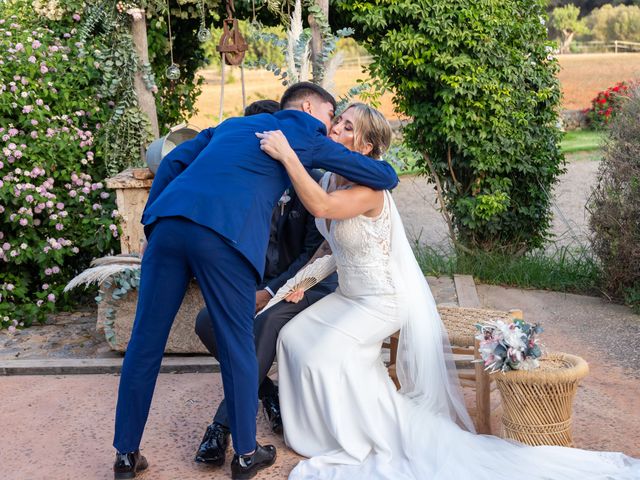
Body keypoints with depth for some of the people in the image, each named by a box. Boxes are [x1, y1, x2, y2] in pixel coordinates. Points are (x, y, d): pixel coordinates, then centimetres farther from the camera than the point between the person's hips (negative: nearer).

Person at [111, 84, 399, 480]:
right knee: (237, 346, 10)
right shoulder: (307, 138, 19)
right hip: (224, 237, -5)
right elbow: (386, 177, 22)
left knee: (146, 341, 11)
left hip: (167, 224, 5)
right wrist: (383, 171, 45)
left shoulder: (232, 124, 32)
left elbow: (173, 162, 21)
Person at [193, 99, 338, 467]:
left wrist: (271, 292, -24)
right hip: (262, 283, 5)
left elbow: (313, 252, -16)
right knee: (207, 322, -19)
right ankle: (268, 391, -2)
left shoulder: (312, 183, -14)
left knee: (267, 320, -35)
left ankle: (224, 424, -29)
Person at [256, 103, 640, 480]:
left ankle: (375, 441, 0)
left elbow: (321, 207, -49)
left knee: (326, 354, -19)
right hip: (349, 295, 9)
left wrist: (287, 155, -46)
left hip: (382, 302, -9)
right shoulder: (331, 179, 0)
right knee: (295, 336, 5)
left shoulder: (368, 190, -27)